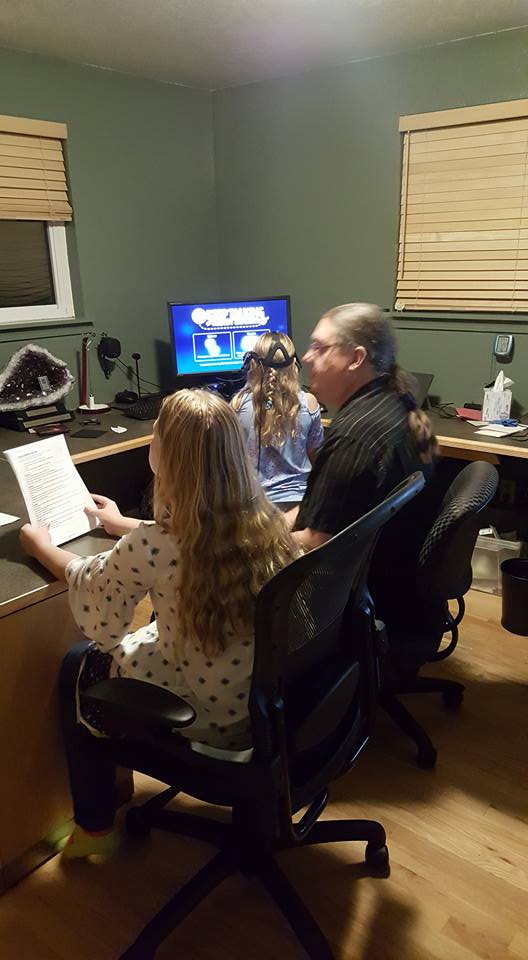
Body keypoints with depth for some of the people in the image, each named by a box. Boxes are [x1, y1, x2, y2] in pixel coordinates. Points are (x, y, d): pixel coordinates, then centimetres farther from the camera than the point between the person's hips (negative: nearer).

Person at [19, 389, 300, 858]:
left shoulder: (151, 546, -28)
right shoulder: (261, 514, -9)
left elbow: (92, 587, -5)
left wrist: (42, 545, 14)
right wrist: (125, 525, 25)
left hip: (206, 718, -6)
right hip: (268, 698, 6)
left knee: (77, 670, 22)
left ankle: (94, 827, 37)